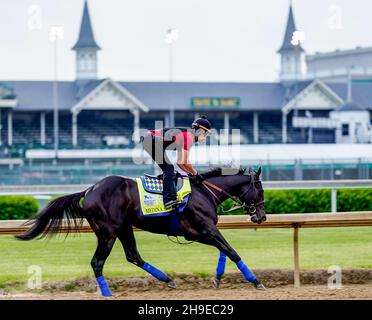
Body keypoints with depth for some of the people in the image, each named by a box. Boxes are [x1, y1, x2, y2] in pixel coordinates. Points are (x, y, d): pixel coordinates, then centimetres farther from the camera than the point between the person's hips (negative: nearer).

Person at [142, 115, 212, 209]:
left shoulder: (185, 134, 21)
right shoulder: (189, 136, -9)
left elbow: (180, 161, 25)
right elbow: (185, 162, -11)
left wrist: (191, 173, 18)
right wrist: (195, 174, 1)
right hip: (152, 141, -11)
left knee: (168, 170, 12)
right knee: (169, 169, -14)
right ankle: (169, 200, -23)